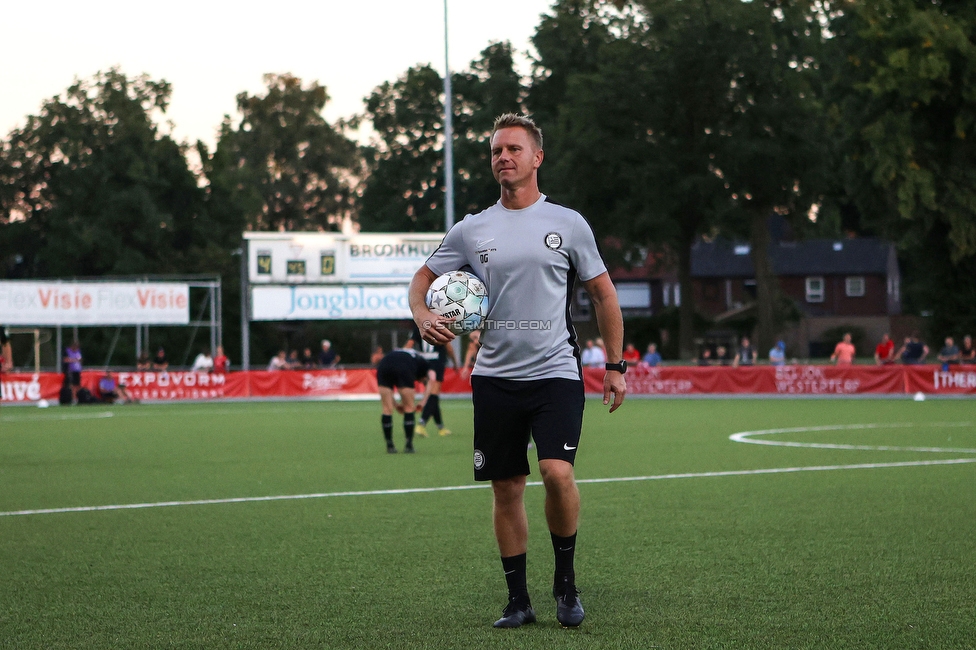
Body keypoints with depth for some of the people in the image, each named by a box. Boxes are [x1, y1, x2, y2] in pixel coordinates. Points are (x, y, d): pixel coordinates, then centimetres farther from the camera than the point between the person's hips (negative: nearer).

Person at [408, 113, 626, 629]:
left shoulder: (568, 224, 3)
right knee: (506, 490, 4)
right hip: (495, 378, 2)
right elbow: (424, 278, 15)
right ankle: (518, 600, 15)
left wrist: (615, 365, 6)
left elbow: (602, 293, 10)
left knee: (558, 472, -20)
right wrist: (423, 316, -8)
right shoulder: (471, 230, 6)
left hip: (555, 373, -2)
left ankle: (565, 582, 0)